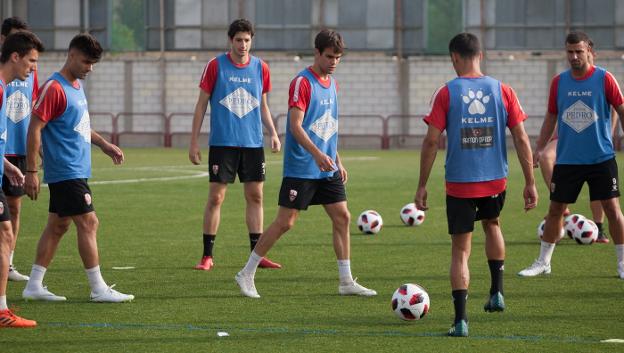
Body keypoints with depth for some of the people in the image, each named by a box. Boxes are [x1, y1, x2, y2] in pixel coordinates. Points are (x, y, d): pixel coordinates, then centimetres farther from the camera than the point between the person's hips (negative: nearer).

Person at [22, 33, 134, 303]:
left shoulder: (77, 85, 14)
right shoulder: (54, 88, -15)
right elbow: (34, 129, -18)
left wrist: (104, 144, 25)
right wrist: (31, 172, -20)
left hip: (75, 171, 9)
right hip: (66, 172, -9)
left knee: (57, 225, 10)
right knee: (88, 223, -8)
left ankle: (34, 286, 14)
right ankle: (98, 289, -4)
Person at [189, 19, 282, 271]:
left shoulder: (260, 68, 6)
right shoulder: (216, 66, -3)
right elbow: (201, 105, 1)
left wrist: (273, 133, 3)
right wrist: (194, 142, -2)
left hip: (253, 144, 3)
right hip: (222, 143, -3)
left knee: (255, 196, 4)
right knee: (216, 197, -3)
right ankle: (207, 256, 3)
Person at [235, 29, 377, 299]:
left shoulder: (332, 83, 13)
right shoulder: (302, 82, -12)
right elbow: (296, 126, -20)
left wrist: (337, 162, 19)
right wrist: (317, 154, -31)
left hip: (327, 169, 8)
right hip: (300, 168, -8)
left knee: (342, 217, 3)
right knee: (285, 222, -5)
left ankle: (346, 282, 9)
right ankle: (246, 274, 5)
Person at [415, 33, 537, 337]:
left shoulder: (446, 93, -7)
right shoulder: (502, 91, 0)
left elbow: (431, 142, -9)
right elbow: (521, 138, -1)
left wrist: (422, 186, -2)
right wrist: (530, 183, 5)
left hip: (459, 183, -3)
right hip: (495, 180, 3)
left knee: (460, 251, 3)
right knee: (492, 225, 32)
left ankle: (461, 320, -7)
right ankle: (496, 292, 28)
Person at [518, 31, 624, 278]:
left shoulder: (604, 79, -5)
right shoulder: (559, 82, 4)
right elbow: (551, 117, 13)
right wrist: (539, 149, 8)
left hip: (601, 158, -3)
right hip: (566, 160, 3)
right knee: (555, 210, 7)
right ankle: (543, 262, 19)